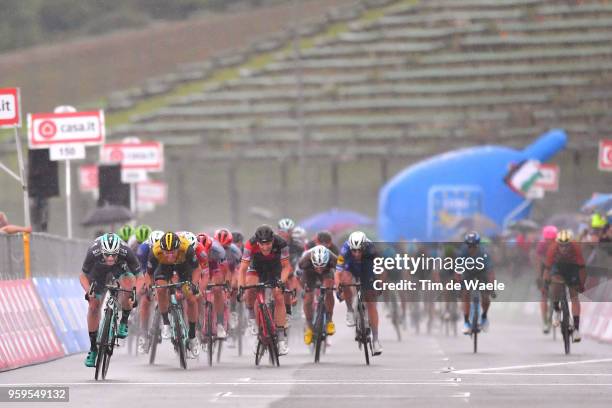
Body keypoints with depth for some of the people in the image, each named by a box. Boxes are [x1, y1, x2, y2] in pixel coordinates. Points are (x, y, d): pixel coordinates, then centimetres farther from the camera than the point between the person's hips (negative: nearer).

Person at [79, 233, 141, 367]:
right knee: (94, 305, -7)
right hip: (99, 269, 1)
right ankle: (93, 348, 7)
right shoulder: (93, 253, -38)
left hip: (120, 266, -1)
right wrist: (88, 291, -40)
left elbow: (138, 276, -28)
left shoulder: (127, 253, -38)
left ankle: (124, 322, -9)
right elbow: (83, 276, -22)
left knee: (128, 284, -32)